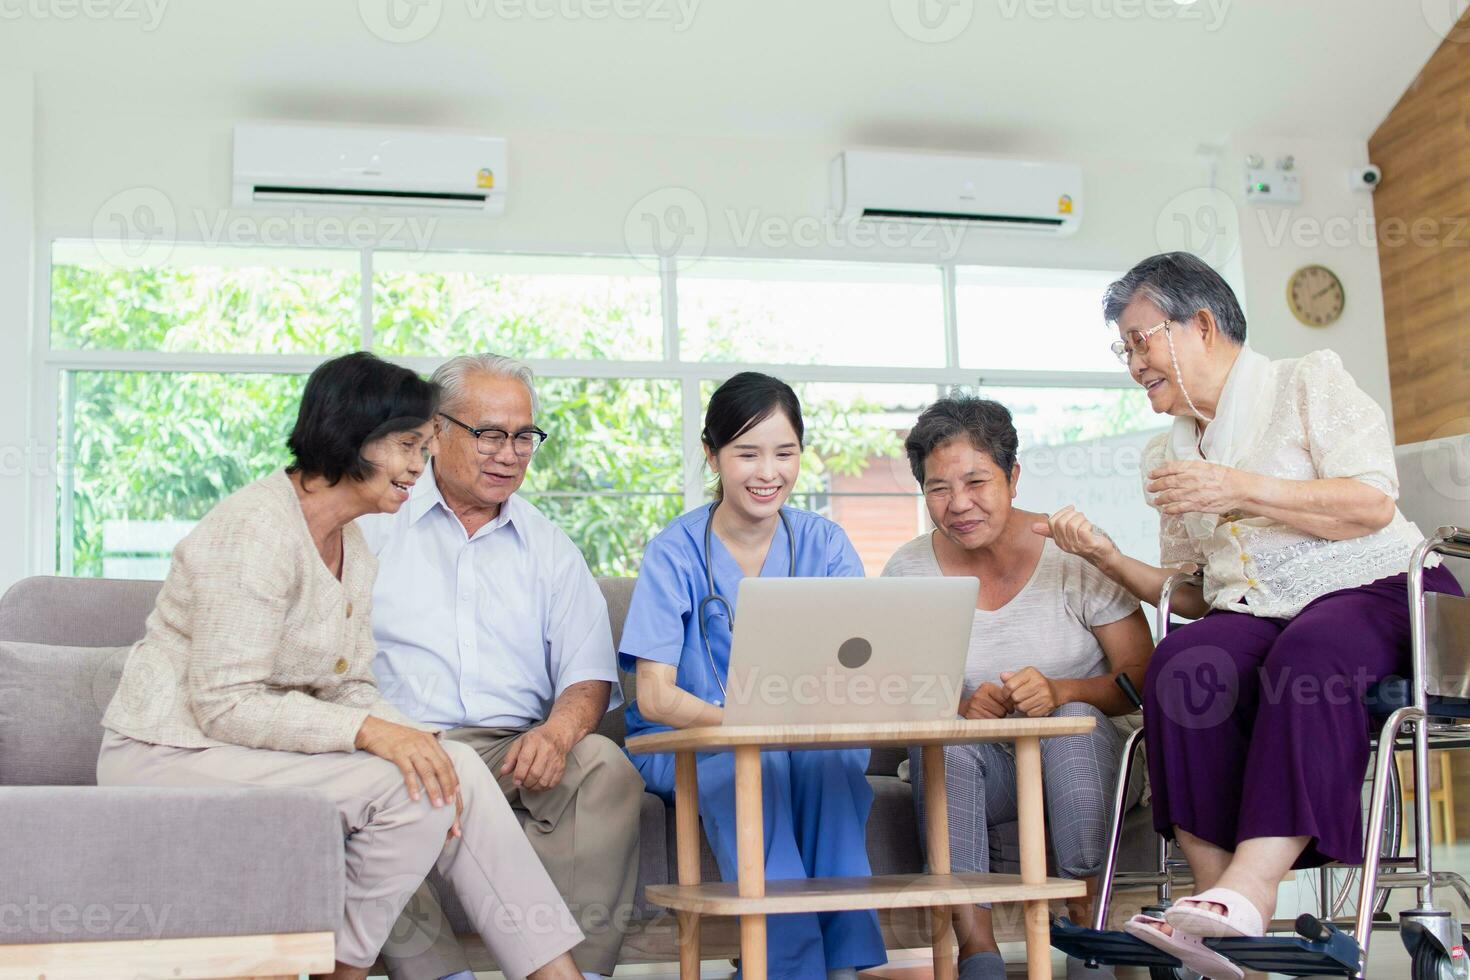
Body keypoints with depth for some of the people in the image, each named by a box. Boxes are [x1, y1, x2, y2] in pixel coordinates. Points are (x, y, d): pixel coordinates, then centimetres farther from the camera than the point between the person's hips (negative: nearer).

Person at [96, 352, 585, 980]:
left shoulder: (352, 546, 10)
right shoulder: (256, 529, -19)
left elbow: (350, 689, 7)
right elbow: (224, 704, -22)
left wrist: (411, 738, -13)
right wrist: (368, 731, -29)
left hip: (246, 745, 8)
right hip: (170, 756, -8)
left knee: (455, 773, -9)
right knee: (405, 787, -23)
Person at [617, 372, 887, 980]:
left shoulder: (824, 544, 3)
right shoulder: (675, 553, -6)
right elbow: (654, 696, -12)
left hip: (808, 744, 2)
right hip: (684, 745, -2)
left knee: (830, 755, -31)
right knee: (750, 764, -34)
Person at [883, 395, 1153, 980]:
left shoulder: (1075, 553, -8)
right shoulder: (909, 570, -3)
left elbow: (1143, 680, -9)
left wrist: (1060, 691, -28)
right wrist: (961, 706, -23)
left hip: (1079, 759, -1)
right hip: (975, 772, 1)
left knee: (1074, 719, -33)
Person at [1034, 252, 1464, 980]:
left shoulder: (1308, 382, 5)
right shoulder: (1166, 454, 20)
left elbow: (1373, 504, -9)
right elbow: (1190, 594, 21)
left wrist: (1241, 490, -17)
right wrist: (1106, 557, 5)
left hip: (1377, 594, -4)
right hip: (1252, 618, 4)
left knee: (1308, 653, -38)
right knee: (1180, 666, -30)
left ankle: (1248, 890, -47)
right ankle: (1219, 898, -36)